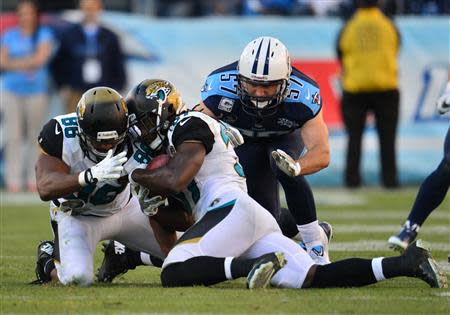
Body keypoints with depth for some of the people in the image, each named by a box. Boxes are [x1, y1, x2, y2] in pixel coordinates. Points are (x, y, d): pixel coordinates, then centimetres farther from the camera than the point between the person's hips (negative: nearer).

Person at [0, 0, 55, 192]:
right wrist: (26, 65, -12)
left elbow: (40, 58, -9)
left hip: (37, 91, -1)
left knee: (35, 136, -1)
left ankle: (33, 181, 3)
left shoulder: (44, 35, 4)